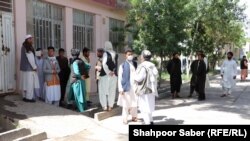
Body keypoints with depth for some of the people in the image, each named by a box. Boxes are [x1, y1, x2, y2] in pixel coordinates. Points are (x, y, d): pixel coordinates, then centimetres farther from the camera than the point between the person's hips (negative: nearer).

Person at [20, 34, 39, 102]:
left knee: (25, 82, 12)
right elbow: (30, 58, -17)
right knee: (29, 82, -5)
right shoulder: (28, 48, -16)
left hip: (25, 67, 10)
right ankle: (29, 97, -1)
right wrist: (34, 67, -10)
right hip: (29, 68, -10)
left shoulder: (24, 47, 13)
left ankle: (25, 96, 18)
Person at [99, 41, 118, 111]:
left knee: (104, 90, 6)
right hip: (114, 75, 5)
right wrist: (113, 72, -3)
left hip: (105, 74, -5)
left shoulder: (106, 53, -12)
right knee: (112, 90, 12)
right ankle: (110, 106, 15)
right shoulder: (115, 54, 5)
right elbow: (115, 65, 3)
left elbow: (104, 64, -21)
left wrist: (108, 72, -14)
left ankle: (104, 106, 5)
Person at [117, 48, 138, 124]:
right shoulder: (123, 65, -2)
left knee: (134, 103, 9)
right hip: (126, 87, -3)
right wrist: (120, 89, -9)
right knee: (126, 104, 2)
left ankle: (134, 117, 25)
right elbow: (119, 78, -3)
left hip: (134, 87, 4)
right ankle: (125, 119, 14)